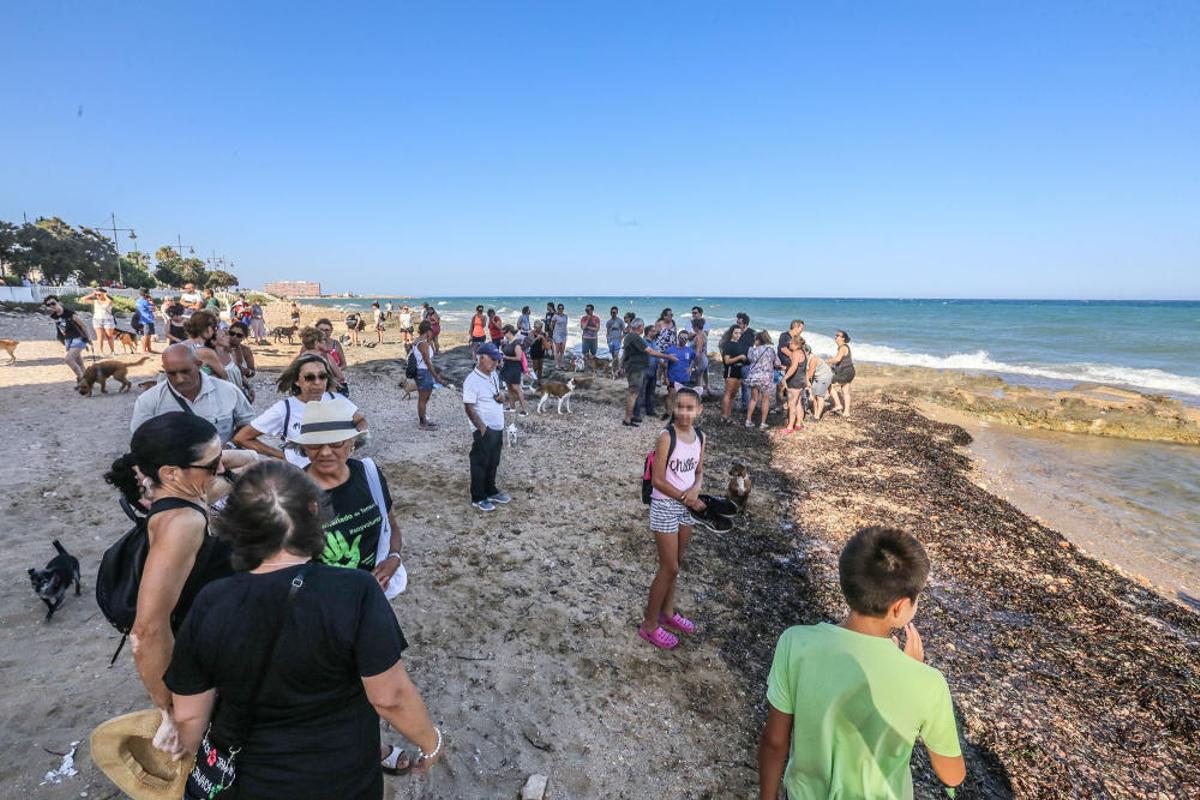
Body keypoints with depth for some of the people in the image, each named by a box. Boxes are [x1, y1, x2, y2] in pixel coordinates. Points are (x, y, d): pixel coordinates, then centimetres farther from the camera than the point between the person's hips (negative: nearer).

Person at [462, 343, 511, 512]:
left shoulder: (494, 375, 7)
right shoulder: (472, 381, -19)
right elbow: (469, 408, -19)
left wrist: (501, 398, -4)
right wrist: (482, 428, -19)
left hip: (497, 428, 8)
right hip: (484, 431, -8)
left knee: (493, 463, 20)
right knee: (480, 465, 5)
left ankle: (491, 492, 35)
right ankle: (478, 498, 17)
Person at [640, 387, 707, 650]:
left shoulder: (700, 436, 0)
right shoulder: (666, 438, -20)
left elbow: (699, 471, 10)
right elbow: (658, 480, -19)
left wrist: (695, 490, -11)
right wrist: (686, 498, -15)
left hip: (687, 507, 6)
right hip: (665, 507, -6)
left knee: (674, 564, 20)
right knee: (669, 569, 1)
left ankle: (667, 612, 40)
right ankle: (649, 625, 18)